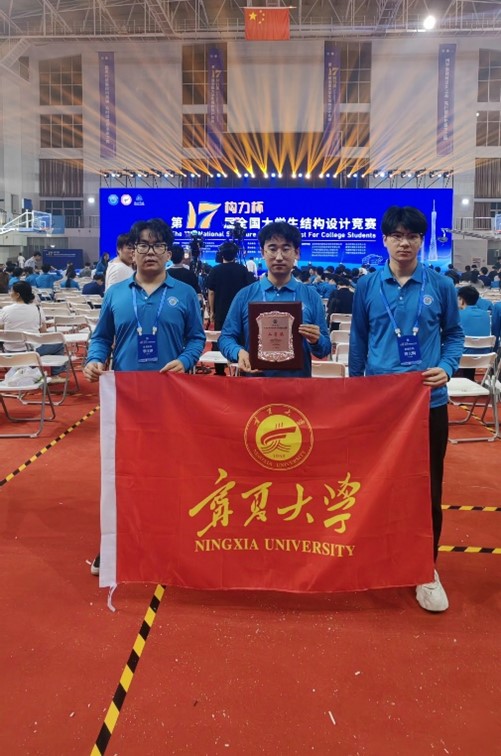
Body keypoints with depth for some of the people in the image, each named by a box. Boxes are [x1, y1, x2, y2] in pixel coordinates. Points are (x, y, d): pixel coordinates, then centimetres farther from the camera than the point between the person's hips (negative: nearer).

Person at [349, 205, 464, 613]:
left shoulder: (441, 286, 1)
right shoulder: (367, 287, 2)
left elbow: (454, 334, 9)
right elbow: (358, 341, 9)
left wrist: (447, 368, -9)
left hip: (429, 400, 0)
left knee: (428, 487, 5)